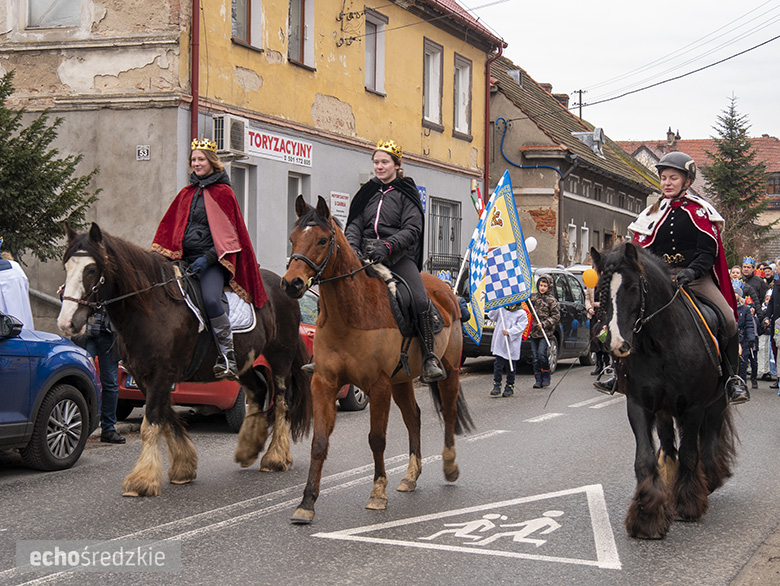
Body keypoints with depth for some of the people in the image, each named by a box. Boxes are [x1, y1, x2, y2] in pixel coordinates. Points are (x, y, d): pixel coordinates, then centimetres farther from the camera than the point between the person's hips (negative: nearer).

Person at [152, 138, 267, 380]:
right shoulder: (187, 193, 19)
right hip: (184, 259, 6)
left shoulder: (223, 192, 2)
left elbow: (227, 233, -3)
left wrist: (208, 258, -15)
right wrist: (161, 256, 5)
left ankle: (227, 356, -23)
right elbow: (170, 227, 20)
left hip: (213, 260, -6)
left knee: (211, 299, -31)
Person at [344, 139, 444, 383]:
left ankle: (429, 356, -11)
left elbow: (412, 229, -5)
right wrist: (352, 247, -10)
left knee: (421, 302, -25)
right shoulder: (368, 192, 18)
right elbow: (355, 224, 12)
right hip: (366, 256, 4)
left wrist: (387, 247, -21)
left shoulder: (406, 193, 5)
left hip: (399, 256, -4)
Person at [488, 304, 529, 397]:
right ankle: (496, 387, 3)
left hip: (512, 345, -2)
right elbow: (491, 316, 14)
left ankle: (509, 388, 17)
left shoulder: (521, 313, 0)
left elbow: (520, 327, -9)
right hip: (499, 343, 3)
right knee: (498, 365, -2)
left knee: (510, 368, 6)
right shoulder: (501, 310, 12)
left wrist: (509, 332, -22)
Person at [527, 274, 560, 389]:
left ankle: (546, 377, 2)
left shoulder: (551, 300, -2)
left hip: (545, 332, -4)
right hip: (533, 332, 4)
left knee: (541, 353, -16)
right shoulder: (532, 296, 10)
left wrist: (544, 324, -14)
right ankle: (538, 380, 9)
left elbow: (556, 316, -4)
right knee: (535, 357, 2)